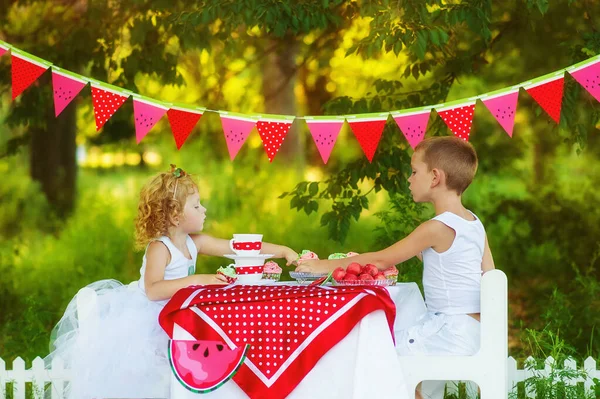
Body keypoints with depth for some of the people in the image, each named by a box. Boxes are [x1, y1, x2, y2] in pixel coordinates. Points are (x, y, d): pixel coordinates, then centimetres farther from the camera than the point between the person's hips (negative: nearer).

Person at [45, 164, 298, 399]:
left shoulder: (196, 243, -1)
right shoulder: (159, 248, -22)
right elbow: (153, 290, -35)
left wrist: (284, 251, -3)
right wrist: (195, 280, -39)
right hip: (142, 322, -7)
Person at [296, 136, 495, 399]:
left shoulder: (436, 228, -17)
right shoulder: (474, 223, 7)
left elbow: (381, 261, -9)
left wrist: (324, 266, 0)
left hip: (451, 333, -9)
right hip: (471, 329, 9)